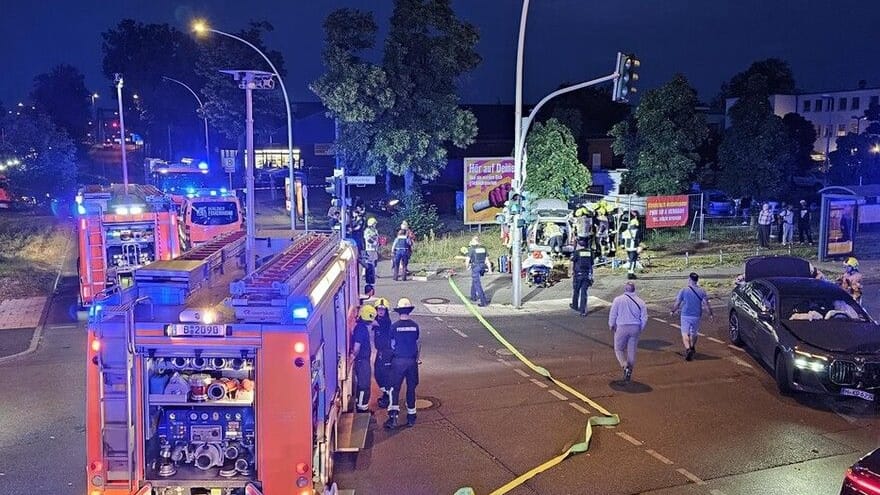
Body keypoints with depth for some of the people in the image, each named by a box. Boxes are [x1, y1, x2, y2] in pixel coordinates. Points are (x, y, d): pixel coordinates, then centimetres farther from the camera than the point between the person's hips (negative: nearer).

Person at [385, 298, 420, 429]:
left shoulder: (394, 326, -6)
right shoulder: (414, 325, -1)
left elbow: (392, 344, 1)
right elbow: (418, 343, 5)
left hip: (398, 361, -2)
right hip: (412, 360, 2)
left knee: (395, 388, 2)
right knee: (411, 388, 12)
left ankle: (393, 414, -13)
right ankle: (411, 417, 18)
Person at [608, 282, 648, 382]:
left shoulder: (618, 300, -7)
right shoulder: (640, 301, 0)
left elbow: (612, 315, -4)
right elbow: (644, 318, 1)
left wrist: (612, 326, 14)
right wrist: (640, 329, 17)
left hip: (622, 328, -3)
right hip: (635, 328, 3)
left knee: (619, 349, 11)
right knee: (632, 351, 13)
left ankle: (625, 366, -12)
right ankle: (629, 373, 18)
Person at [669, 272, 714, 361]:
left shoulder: (683, 290, -8)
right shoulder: (702, 291, -3)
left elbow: (677, 303, -4)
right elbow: (706, 304, -6)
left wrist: (672, 311, 13)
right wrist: (710, 314, 7)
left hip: (685, 315, -3)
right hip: (696, 316, 3)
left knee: (685, 333, -1)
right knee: (694, 333, 21)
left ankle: (688, 349, -22)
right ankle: (692, 348, 36)